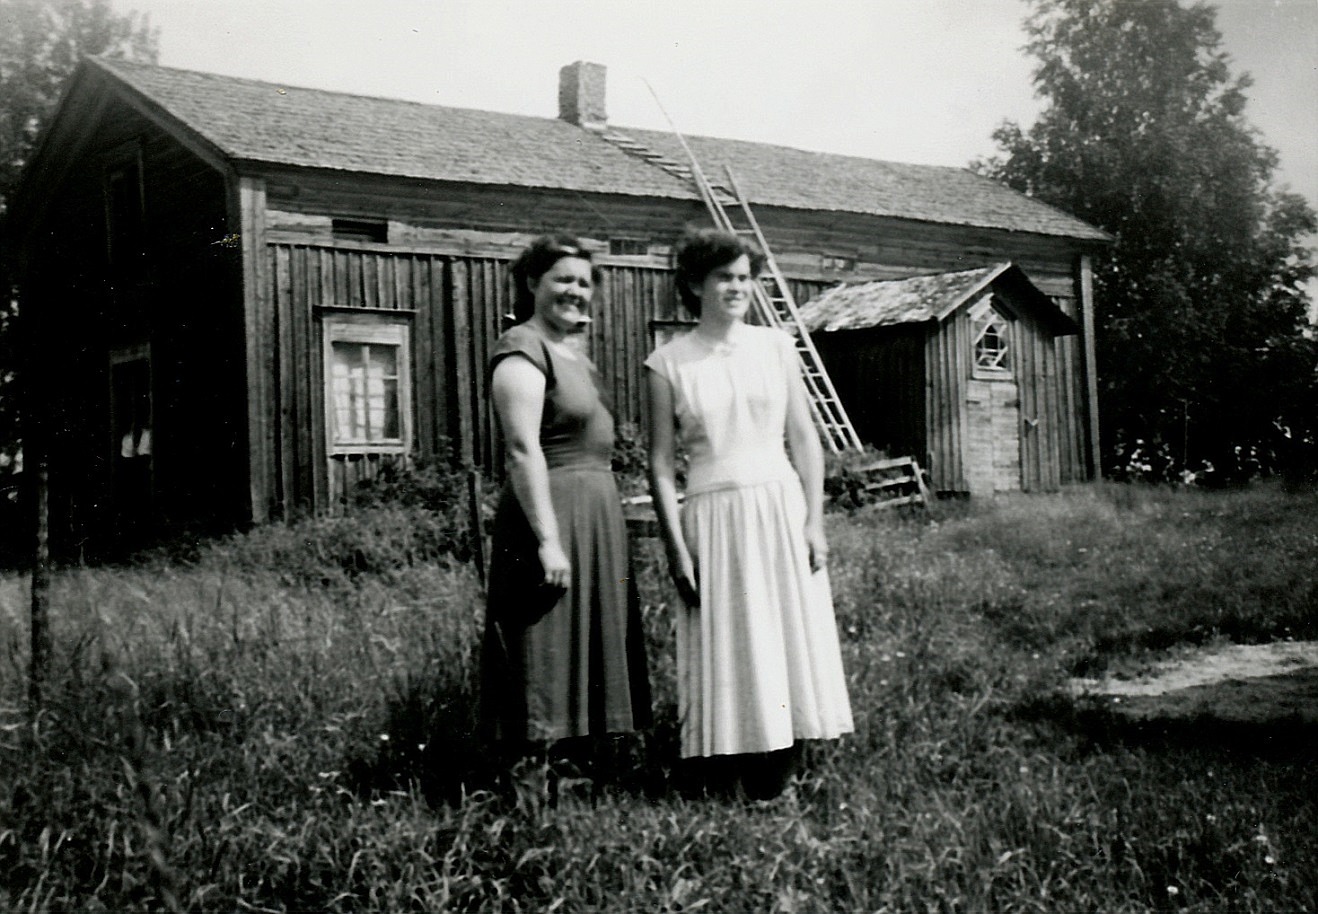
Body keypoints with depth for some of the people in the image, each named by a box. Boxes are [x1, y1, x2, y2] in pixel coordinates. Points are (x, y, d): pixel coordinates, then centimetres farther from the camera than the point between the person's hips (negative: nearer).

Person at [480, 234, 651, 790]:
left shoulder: (575, 355, 18)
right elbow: (524, 450, -20)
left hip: (597, 515, 10)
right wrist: (548, 539, -26)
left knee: (589, 652, 13)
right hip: (553, 513, -10)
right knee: (547, 660, -7)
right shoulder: (522, 349, -12)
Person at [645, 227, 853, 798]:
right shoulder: (667, 364, 1)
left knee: (791, 642, 3)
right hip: (713, 516, -2)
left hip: (782, 506, 2)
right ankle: (738, 791, 6)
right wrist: (676, 547, -6)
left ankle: (780, 785, 13)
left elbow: (804, 439, 7)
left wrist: (814, 520, -1)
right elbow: (661, 463, 0)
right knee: (729, 650, -1)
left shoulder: (777, 348, 7)